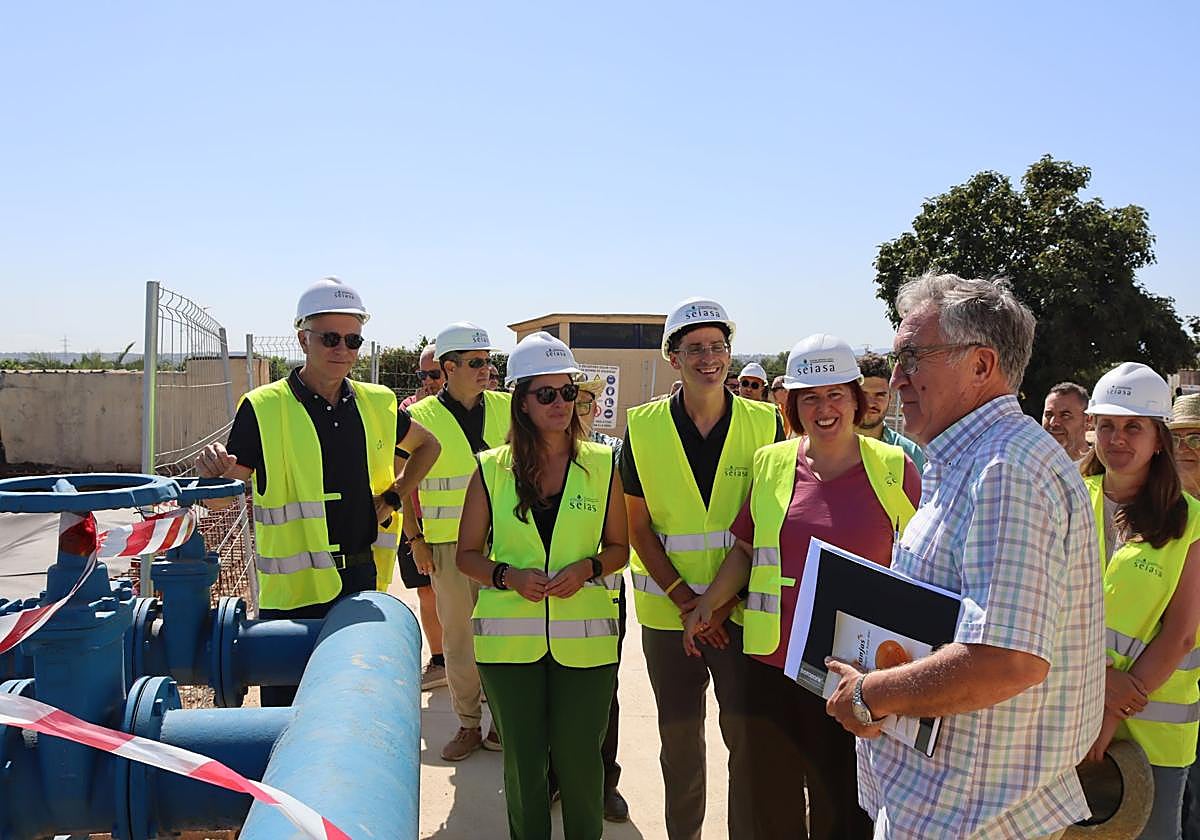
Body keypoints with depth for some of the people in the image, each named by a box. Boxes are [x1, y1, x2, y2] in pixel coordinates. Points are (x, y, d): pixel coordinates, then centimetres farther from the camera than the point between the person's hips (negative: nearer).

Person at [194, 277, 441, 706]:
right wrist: (214, 471, -29)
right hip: (294, 590, -4)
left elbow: (427, 445, 23)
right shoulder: (264, 407, -7)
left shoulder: (378, 404, 5)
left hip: (364, 579, 4)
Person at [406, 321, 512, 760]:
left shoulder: (504, 407, 5)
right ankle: (468, 724, 23)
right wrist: (415, 539, -2)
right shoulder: (420, 417, -2)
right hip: (448, 543, -1)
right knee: (457, 634, 8)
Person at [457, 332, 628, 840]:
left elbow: (618, 547, 9)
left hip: (584, 639, 0)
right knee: (524, 760, 12)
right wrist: (508, 576, -13)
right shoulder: (492, 469, 1)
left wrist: (588, 568, -12)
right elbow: (467, 555, 6)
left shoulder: (602, 465, 2)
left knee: (579, 759, 8)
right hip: (509, 639, 0)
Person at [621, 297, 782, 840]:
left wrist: (723, 602, -10)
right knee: (679, 740, 14)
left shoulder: (765, 424, -2)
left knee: (748, 737, 4)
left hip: (742, 611, -1)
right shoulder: (643, 427, -1)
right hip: (667, 611, 1)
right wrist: (685, 599, -10)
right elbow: (639, 527, -1)